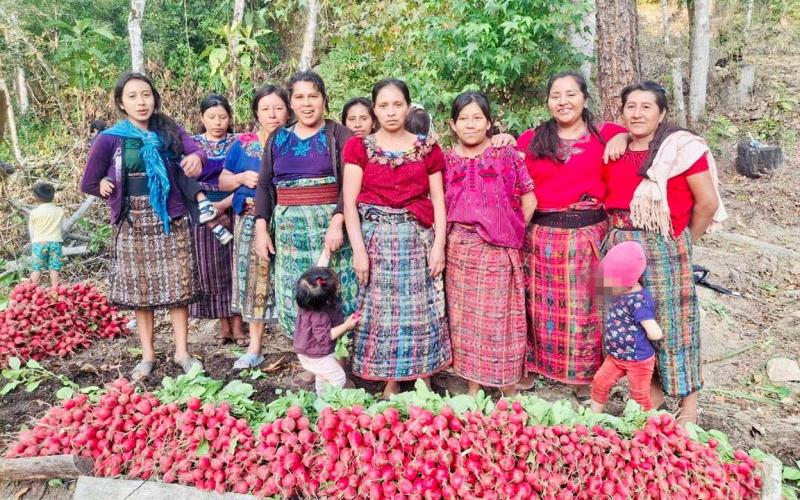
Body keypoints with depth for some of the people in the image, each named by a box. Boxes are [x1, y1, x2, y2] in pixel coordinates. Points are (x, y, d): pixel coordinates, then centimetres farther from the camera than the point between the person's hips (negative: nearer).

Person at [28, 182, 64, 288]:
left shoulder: (34, 212, -5)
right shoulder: (60, 211, -1)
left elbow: (31, 230, 4)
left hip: (39, 242, -1)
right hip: (55, 241, 1)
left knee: (37, 268, 5)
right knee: (54, 268, 3)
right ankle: (54, 288, 3)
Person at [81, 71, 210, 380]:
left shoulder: (169, 130, 3)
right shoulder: (110, 139, -3)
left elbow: (196, 151, -13)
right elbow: (89, 184, 4)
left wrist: (196, 157, -35)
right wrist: (123, 193, 2)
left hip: (172, 219, 1)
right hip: (134, 222, -1)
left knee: (178, 284, 3)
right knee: (140, 288, 7)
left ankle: (181, 351, 14)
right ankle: (148, 354, 19)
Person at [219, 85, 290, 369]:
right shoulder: (243, 144, 8)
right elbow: (223, 181, 12)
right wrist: (242, 178, -7)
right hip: (251, 223, 3)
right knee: (254, 280, 6)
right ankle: (254, 348, 16)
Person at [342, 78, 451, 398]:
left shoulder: (427, 148, 7)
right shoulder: (359, 147, 4)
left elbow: (438, 201, 5)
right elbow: (349, 203, -2)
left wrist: (438, 244, -5)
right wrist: (358, 249, -11)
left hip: (418, 240, 1)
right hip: (376, 238, 0)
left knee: (420, 309, 2)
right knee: (382, 310, 2)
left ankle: (423, 379, 15)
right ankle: (390, 384, 15)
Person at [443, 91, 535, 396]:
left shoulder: (506, 156, -2)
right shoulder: (447, 160, 5)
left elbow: (528, 201, 1)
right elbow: (440, 204, 12)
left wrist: (511, 233, 2)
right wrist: (450, 237, 2)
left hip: (498, 252, -2)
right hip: (459, 251, 3)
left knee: (499, 317, 3)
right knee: (465, 318, 9)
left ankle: (508, 389, 19)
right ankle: (473, 386, 23)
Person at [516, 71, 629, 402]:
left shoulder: (605, 136, 5)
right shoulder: (531, 141, 8)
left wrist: (622, 137, -8)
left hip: (589, 235, 0)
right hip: (541, 236, 1)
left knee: (586, 309, 7)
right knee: (540, 308, 10)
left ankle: (585, 379, 23)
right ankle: (528, 371, 26)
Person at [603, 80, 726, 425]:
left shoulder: (681, 147, -6)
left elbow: (708, 203, -5)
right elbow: (610, 196, 18)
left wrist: (685, 241, 2)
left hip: (663, 246, -5)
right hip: (620, 244, 5)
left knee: (671, 318, 3)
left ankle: (688, 399, 19)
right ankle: (653, 388, 29)